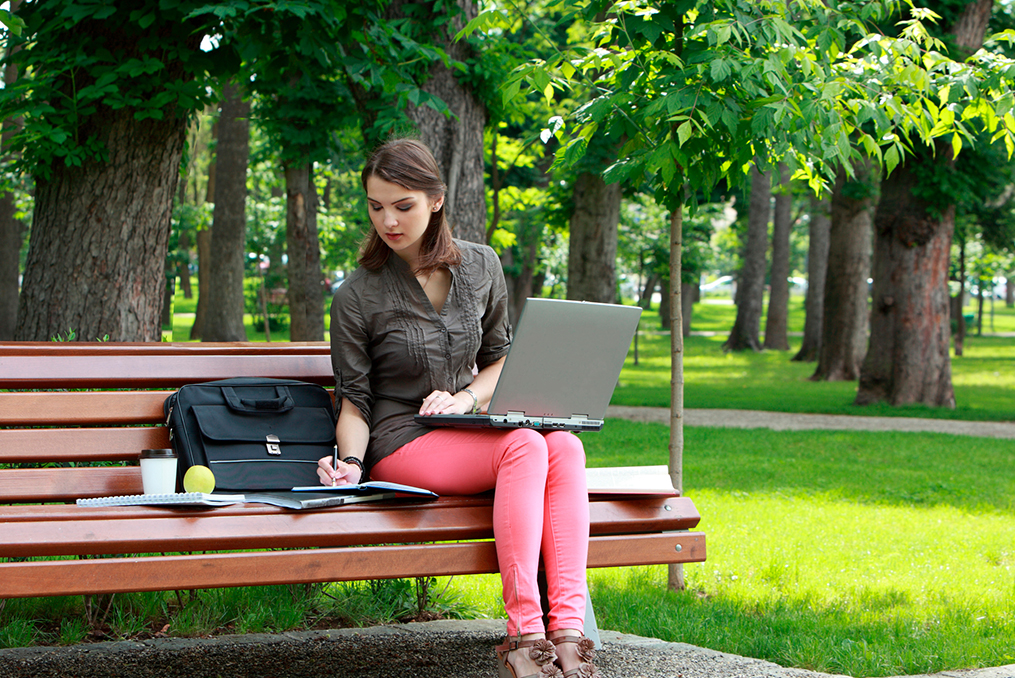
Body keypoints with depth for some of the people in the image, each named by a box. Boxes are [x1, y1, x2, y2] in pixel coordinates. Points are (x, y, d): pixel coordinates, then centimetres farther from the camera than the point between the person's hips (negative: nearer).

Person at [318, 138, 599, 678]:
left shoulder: (480, 266, 8)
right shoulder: (357, 296, -4)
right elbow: (354, 400, 1)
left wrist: (467, 398, -2)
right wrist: (351, 462, -18)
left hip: (466, 431, 4)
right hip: (401, 446, -4)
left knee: (564, 447, -30)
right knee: (523, 446, -34)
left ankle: (567, 627, -42)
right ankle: (524, 631, -42)